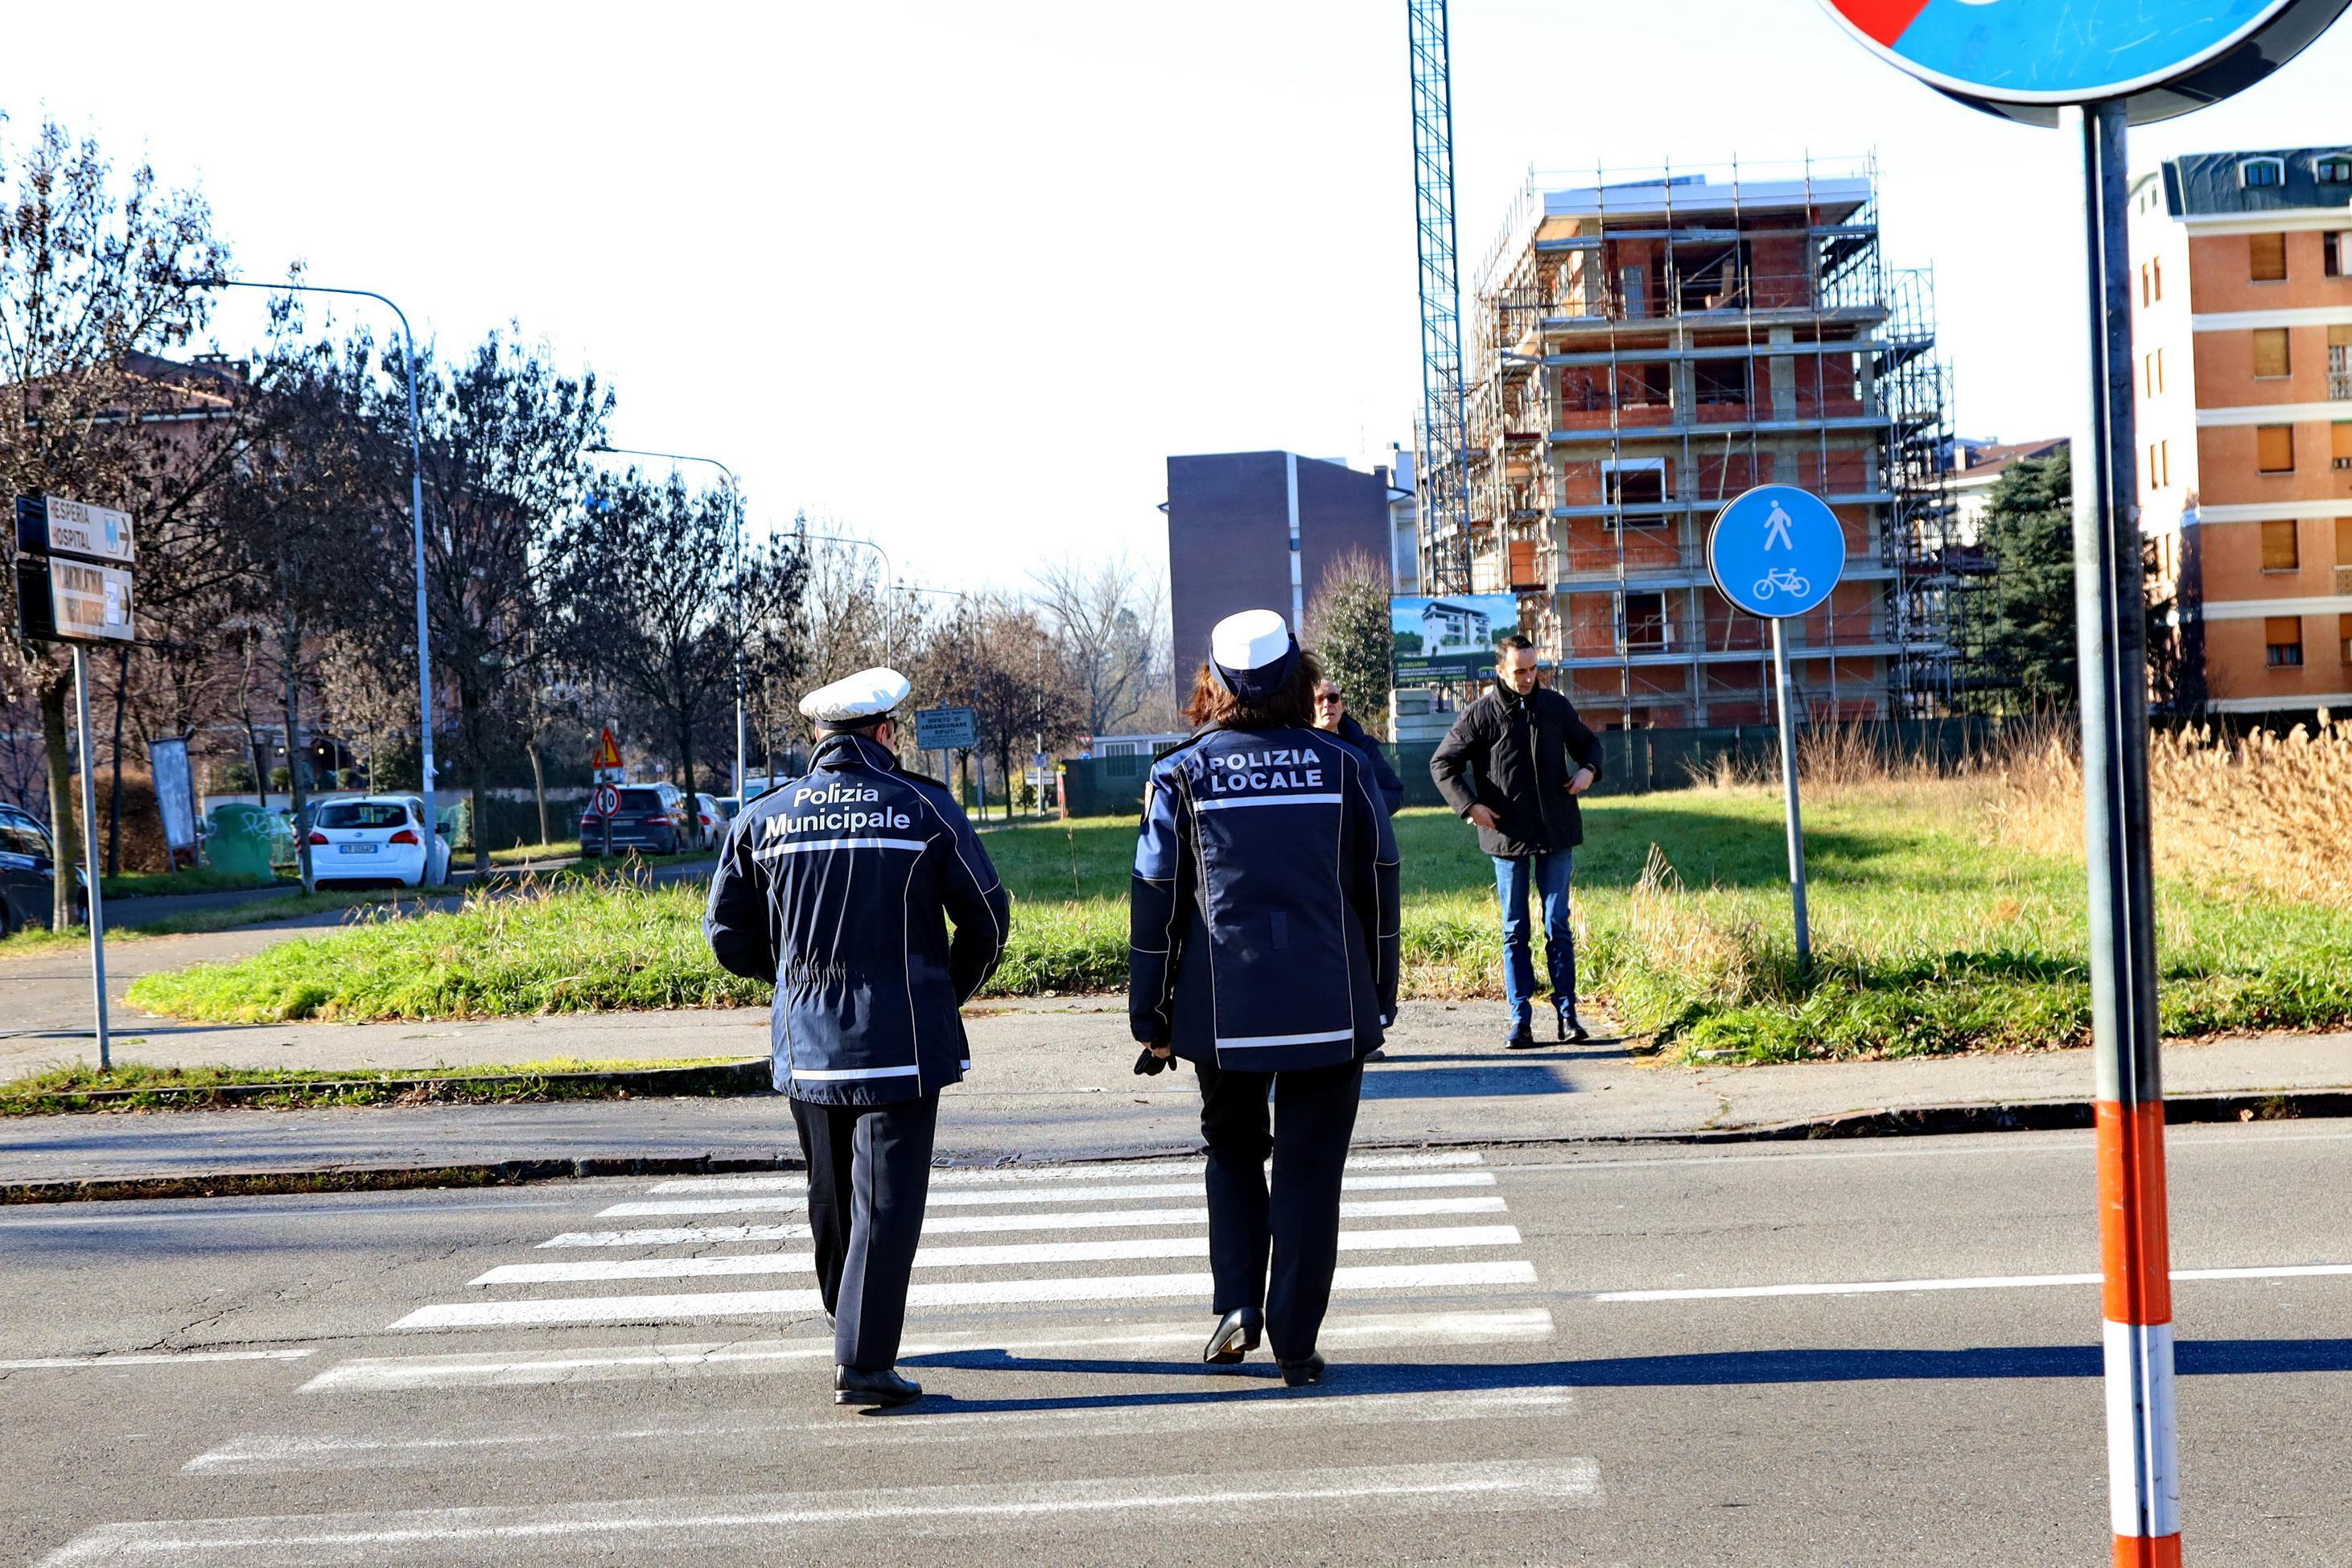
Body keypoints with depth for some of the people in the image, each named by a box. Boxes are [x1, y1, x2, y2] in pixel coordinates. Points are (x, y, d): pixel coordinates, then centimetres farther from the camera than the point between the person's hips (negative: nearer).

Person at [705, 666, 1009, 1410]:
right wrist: (951, 991, 16)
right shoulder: (924, 808, -4)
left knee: (832, 1197, 19)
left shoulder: (763, 818, 3)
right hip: (901, 1042, -4)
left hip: (806, 1044, 4)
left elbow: (729, 935, 8)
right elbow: (986, 916, 0)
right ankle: (863, 1362, -8)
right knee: (887, 1201, -3)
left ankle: (852, 1327, 37)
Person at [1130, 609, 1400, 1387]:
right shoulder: (1343, 766, 1)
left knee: (1233, 1149, 20)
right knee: (1310, 1168, 6)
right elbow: (1378, 891, 5)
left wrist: (1151, 1018, 6)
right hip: (1331, 1010, 0)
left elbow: (1156, 903, -1)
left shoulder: (1182, 774, -2)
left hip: (1223, 1013, 0)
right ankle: (1295, 1343, 7)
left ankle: (1237, 1303, 6)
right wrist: (1378, 1001, 14)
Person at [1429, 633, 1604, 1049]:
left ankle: (1567, 1014, 9)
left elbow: (1587, 741, 22)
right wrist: (1470, 805, -9)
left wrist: (1588, 769, 0)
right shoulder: (1481, 715, -5)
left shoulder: (1556, 706, 4)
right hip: (1508, 836, -2)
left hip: (1557, 833, 2)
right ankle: (1521, 1018, 9)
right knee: (1515, 929, 5)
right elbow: (1442, 764, 1)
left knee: (1558, 925, 4)